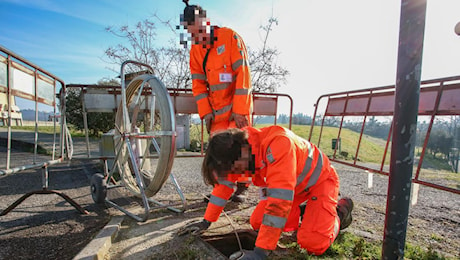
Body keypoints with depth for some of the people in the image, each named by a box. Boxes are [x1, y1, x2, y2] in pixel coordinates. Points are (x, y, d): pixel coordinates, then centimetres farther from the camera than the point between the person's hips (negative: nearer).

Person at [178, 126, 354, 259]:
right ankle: (303, 212, 19)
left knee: (313, 244, -19)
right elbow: (224, 183, -5)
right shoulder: (235, 148, -16)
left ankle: (340, 210, 10)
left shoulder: (278, 144, -41)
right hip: (295, 185, 7)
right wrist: (206, 222, -3)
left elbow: (280, 199, -42)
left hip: (319, 179, -6)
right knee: (256, 222, -3)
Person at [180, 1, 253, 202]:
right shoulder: (195, 49, 3)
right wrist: (205, 112, -4)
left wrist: (239, 109, -19)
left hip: (238, 103, -4)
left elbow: (243, 74, -17)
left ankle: (242, 186, 11)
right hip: (216, 107, 5)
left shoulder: (230, 37, -13)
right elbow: (198, 83, 4)